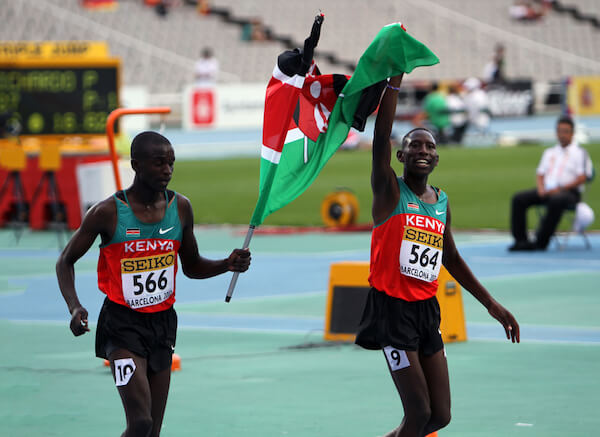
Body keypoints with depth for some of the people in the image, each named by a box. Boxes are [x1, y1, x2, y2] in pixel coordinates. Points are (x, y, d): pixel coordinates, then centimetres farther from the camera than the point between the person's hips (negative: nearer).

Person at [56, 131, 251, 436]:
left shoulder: (180, 208, 3)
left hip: (162, 323, 5)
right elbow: (66, 262, 0)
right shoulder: (107, 213, -11)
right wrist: (74, 307, -16)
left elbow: (192, 266, 16)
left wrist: (227, 265, -4)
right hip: (122, 324, -5)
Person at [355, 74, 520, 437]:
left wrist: (491, 303, 23)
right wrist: (395, 80, -26)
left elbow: (451, 258, 23)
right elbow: (381, 139, -21)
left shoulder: (442, 202, 12)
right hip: (393, 308, -6)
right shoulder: (390, 191, -5)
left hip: (427, 310, 6)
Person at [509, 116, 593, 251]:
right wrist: (541, 188, -3)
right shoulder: (549, 152, 25)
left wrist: (560, 189, -15)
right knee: (518, 199, -17)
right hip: (547, 190, 6)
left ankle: (541, 242, -39)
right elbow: (540, 174, 21)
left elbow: (582, 178, -4)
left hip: (569, 192, -6)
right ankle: (520, 240, -22)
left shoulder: (580, 152, 8)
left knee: (556, 200, -41)